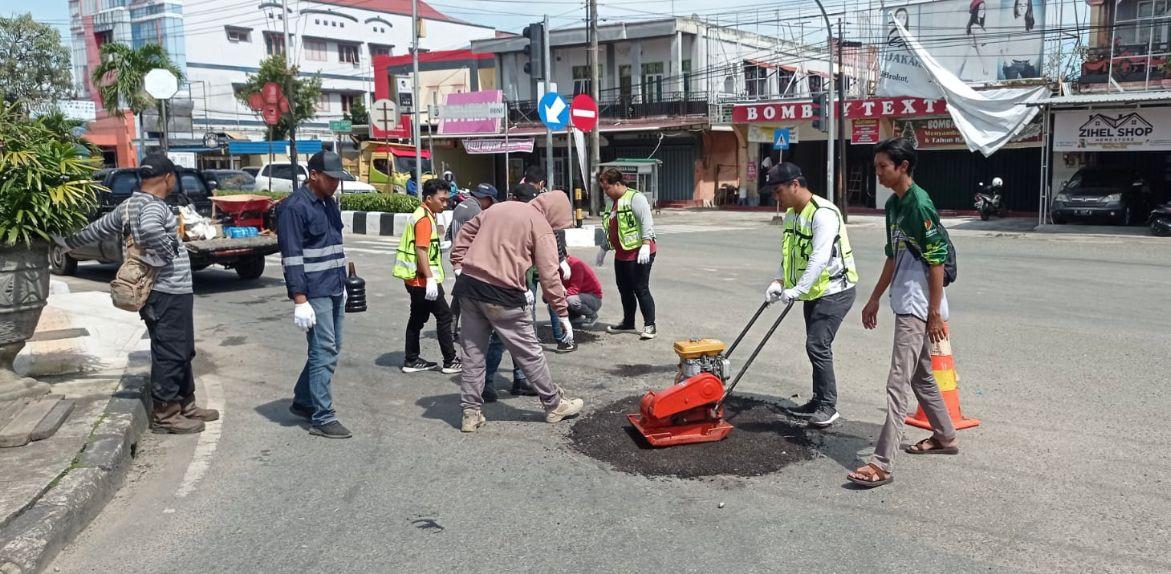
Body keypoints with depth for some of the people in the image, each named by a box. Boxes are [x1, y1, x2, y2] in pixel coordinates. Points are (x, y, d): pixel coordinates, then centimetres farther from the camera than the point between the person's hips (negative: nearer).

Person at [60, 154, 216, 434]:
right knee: (169, 353, -3)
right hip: (168, 293, -10)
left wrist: (69, 242, 41)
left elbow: (99, 228, 26)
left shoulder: (131, 205, 15)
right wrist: (163, 255, -22)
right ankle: (164, 414, 4)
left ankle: (185, 405, 25)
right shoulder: (152, 206, -16)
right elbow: (150, 229, -39)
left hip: (168, 291, 10)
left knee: (182, 352, 16)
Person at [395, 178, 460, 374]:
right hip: (423, 279, -10)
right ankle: (450, 361, 3)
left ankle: (411, 360, 19)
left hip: (416, 279, 10)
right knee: (444, 315, -2)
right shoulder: (424, 219, -16)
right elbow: (421, 250, -23)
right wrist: (430, 279, -25)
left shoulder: (423, 215, 15)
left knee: (418, 317, 13)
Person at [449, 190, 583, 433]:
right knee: (529, 353, 8)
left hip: (468, 285, 6)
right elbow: (549, 276, -9)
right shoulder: (541, 227, -5)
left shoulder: (500, 207, 15)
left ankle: (471, 412, 17)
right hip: (502, 295, -6)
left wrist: (458, 265, 17)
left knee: (473, 353, 13)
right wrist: (563, 313, -3)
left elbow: (466, 232, 18)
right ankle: (554, 404, 21)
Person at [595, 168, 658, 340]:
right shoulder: (612, 202, 18)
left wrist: (645, 244, -25)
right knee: (624, 289, 14)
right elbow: (610, 228, 27)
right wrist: (604, 248, 27)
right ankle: (628, 323, 26)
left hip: (638, 254, -9)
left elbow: (647, 222, -18)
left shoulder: (635, 198, -10)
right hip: (621, 254, 9)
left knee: (641, 289, -7)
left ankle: (649, 325, 1)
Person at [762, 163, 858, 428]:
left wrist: (796, 290, -31)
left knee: (817, 346, -13)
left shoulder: (823, 213, -21)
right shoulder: (791, 215, 9)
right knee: (816, 347, 13)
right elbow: (789, 254, 14)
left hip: (834, 290, -9)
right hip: (813, 292, 9)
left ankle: (828, 406, -3)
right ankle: (819, 401, 23)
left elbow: (820, 259, -29)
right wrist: (778, 281, -1)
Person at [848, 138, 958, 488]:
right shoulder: (893, 204, 11)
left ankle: (881, 464, -10)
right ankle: (945, 436, 39)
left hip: (917, 308, -10)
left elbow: (937, 261, -18)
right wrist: (875, 299, 22)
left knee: (898, 385, -11)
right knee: (921, 375, 22)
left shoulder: (919, 204, -17)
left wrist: (935, 314, -19)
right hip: (904, 304, 10)